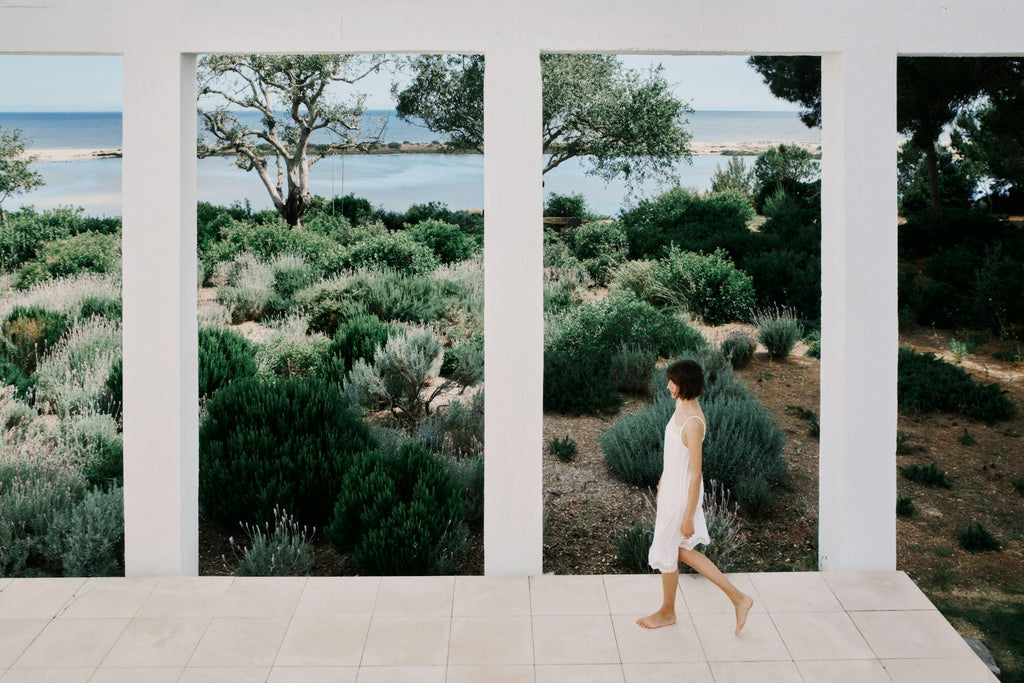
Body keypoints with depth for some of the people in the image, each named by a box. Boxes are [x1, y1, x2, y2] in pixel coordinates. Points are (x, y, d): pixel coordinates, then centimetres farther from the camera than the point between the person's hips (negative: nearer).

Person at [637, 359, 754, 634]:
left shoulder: (693, 422, -28)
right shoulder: (681, 407, 1)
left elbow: (695, 474, -24)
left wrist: (688, 517, -20)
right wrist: (663, 481, 25)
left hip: (682, 495, -10)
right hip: (671, 488, 10)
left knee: (666, 552, 11)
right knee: (682, 551, 19)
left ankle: (667, 612, 35)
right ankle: (738, 598, 25)